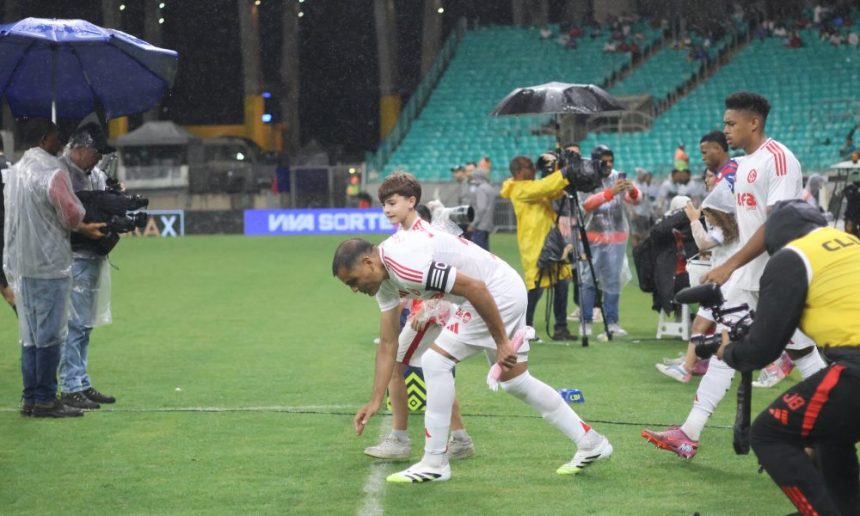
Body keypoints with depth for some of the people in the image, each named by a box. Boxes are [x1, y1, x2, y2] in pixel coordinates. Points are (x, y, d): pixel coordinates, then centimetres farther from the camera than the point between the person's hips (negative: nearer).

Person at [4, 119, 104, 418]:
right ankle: (45, 401, 0)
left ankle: (30, 398, 17)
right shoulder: (52, 173, -15)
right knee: (50, 336, -2)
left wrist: (84, 229, 25)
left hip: (20, 266, 8)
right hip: (49, 265, -8)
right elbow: (72, 216, -14)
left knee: (30, 336, 14)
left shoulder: (15, 171, 12)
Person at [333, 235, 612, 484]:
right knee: (515, 381, 19)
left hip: (498, 291, -11)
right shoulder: (383, 279, 4)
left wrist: (502, 343, -21)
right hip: (506, 292, 11)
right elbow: (388, 344, 10)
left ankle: (435, 464, -2)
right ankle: (591, 443, 30)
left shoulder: (404, 264, -28)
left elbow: (476, 287, -28)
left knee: (435, 361, -11)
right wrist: (375, 400, 7)